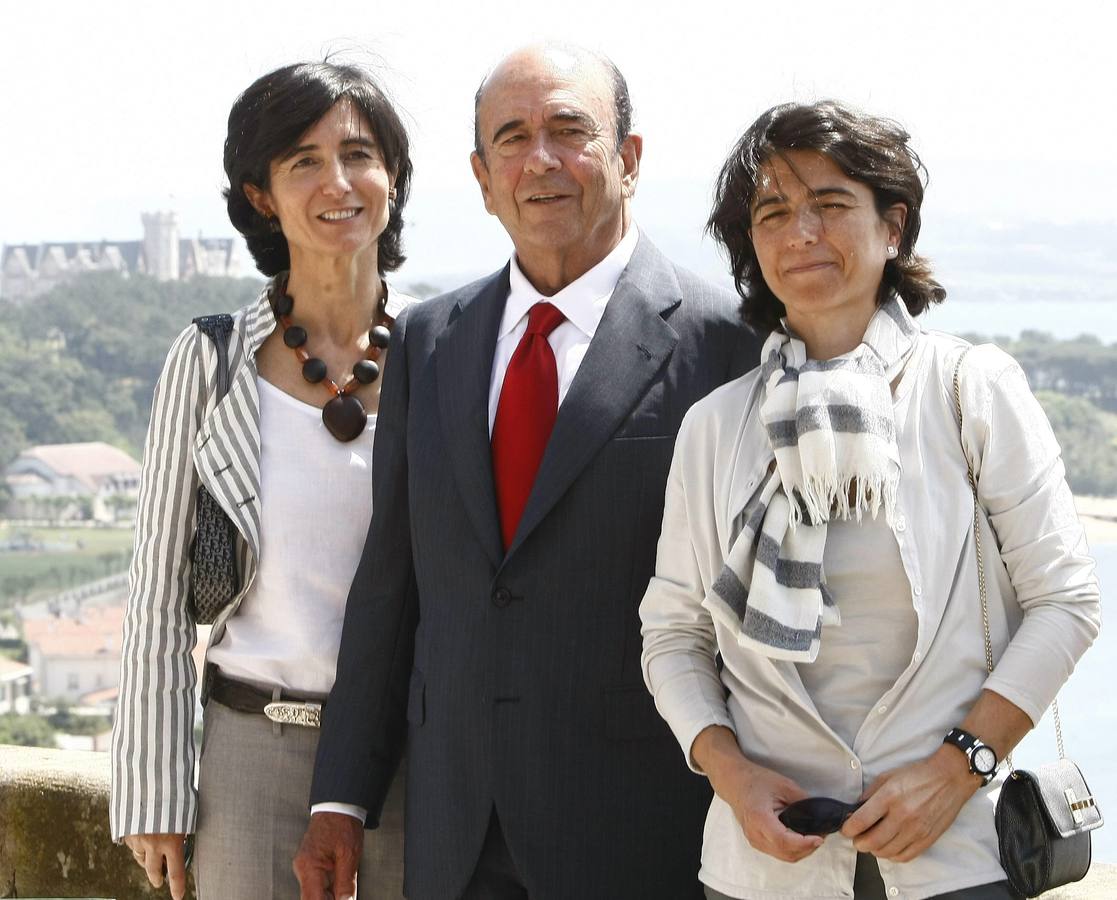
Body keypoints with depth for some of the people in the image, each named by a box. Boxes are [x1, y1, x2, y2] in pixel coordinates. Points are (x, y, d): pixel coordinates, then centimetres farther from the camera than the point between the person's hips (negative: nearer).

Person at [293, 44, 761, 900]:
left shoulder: (722, 342, -6)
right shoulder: (427, 342, 10)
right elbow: (390, 579, 12)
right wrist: (342, 797, 9)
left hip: (636, 830, -4)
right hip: (454, 828, 5)